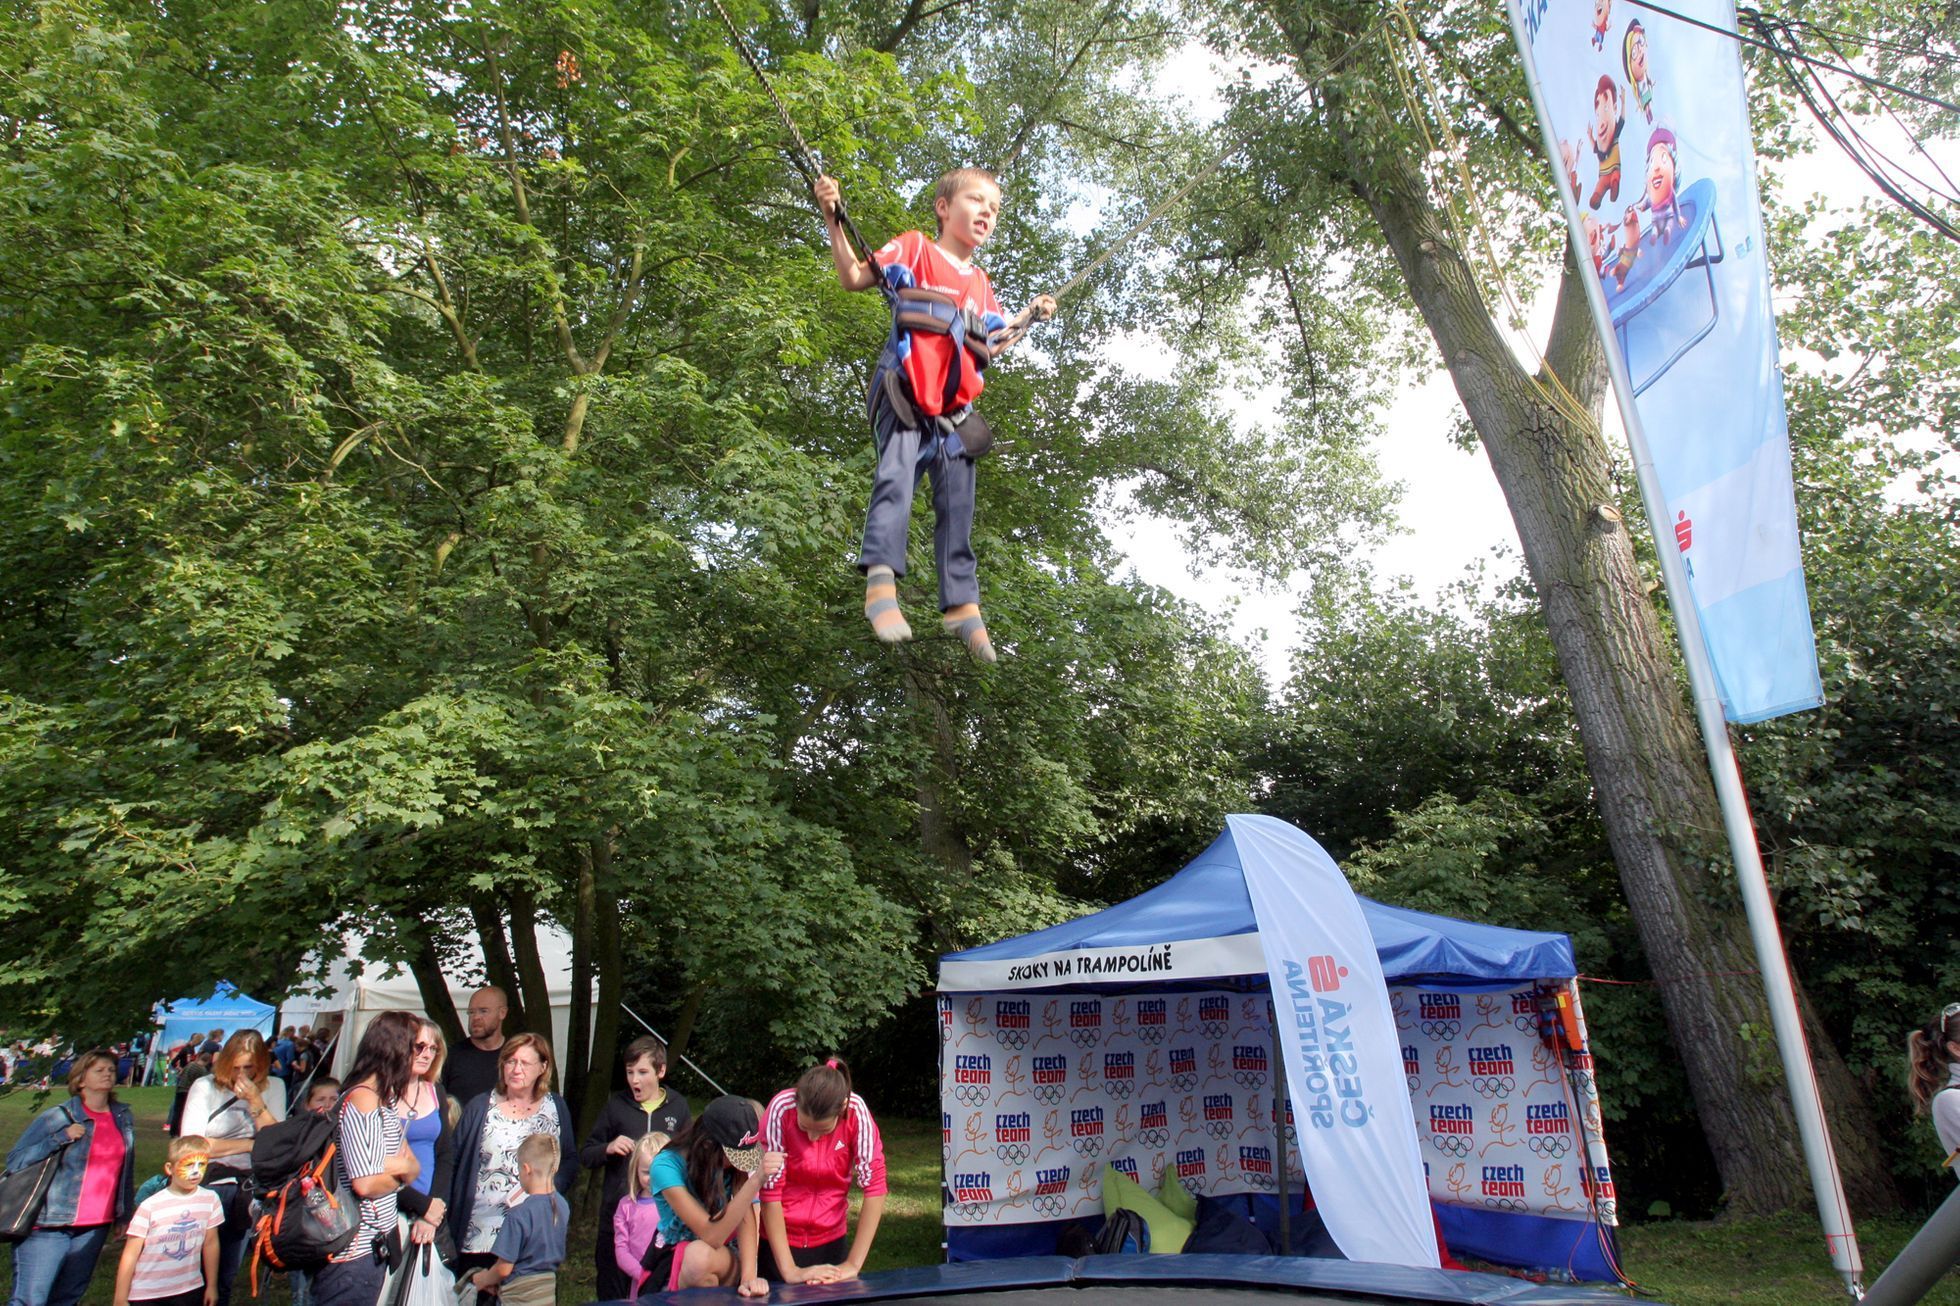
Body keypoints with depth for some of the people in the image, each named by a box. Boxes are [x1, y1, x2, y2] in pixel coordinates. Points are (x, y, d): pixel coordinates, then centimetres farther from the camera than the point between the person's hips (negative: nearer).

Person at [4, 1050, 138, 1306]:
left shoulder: (124, 1118, 10)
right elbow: (14, 1161, -10)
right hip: (47, 1227, -5)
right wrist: (60, 1138, -21)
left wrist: (125, 1214, 16)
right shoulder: (57, 1118, -5)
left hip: (95, 1228, 5)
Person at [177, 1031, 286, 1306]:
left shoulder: (273, 1088, 2)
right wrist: (251, 1144, -10)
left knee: (226, 1275, 15)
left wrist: (255, 1101, -17)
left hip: (250, 1188, 3)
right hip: (210, 1185, -3)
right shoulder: (205, 1087, -7)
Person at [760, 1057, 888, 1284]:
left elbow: (874, 1185, -20)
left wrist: (853, 1264, -22)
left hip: (831, 1238, 2)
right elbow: (770, 1190, -22)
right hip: (780, 1238, -2)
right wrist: (789, 1269, -22)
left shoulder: (856, 1110, -21)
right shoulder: (782, 1108, -25)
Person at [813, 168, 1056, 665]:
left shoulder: (981, 284, 25)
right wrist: (833, 220, -9)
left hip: (953, 407, 6)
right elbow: (853, 278, 2)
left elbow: (989, 346, 28)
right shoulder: (915, 247, 9)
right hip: (904, 390, -6)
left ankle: (962, 604, 4)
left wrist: (1028, 317, 21)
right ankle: (881, 579, -34)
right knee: (897, 474, -26)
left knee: (957, 503, 2)